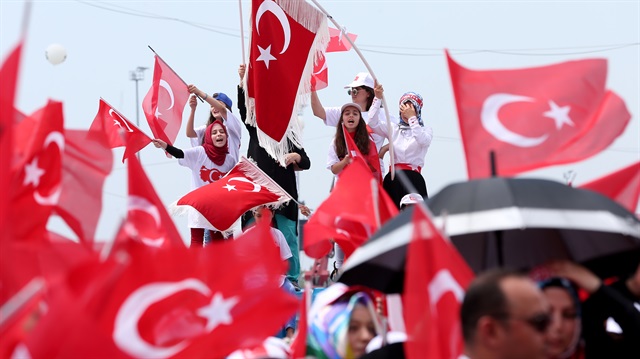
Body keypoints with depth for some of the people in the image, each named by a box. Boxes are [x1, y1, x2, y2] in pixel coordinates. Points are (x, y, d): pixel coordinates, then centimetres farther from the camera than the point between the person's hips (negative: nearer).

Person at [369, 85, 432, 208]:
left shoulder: (425, 130, 12)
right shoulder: (394, 130, 17)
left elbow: (423, 140, -12)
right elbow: (373, 123, 2)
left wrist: (412, 118, -10)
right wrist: (378, 98, -5)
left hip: (413, 177, -2)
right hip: (393, 178, 2)